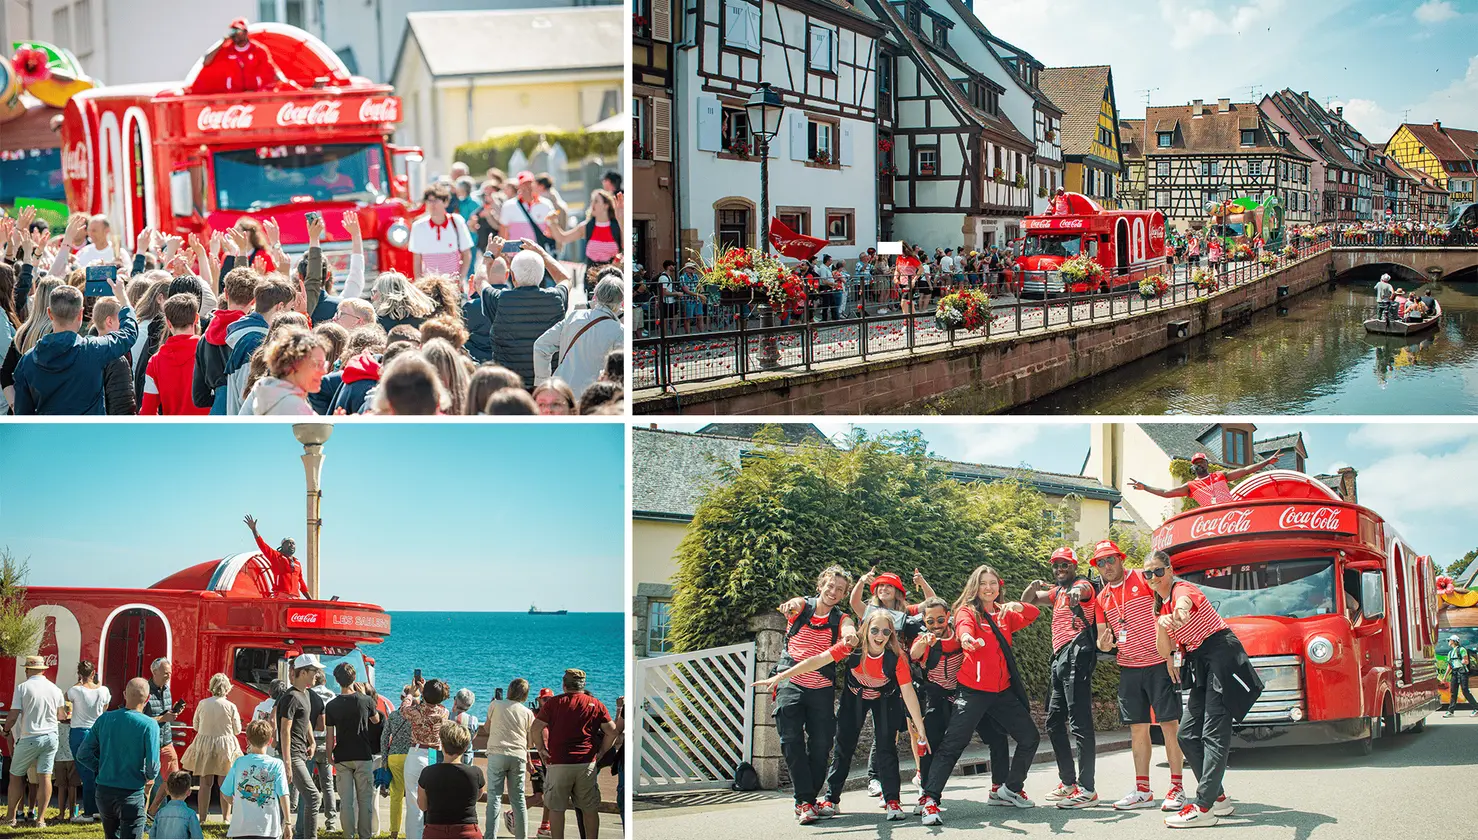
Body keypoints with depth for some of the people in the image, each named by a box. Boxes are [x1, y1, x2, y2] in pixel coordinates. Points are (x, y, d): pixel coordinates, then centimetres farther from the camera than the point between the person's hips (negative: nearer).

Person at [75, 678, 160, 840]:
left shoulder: (105, 719, 1)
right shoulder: (149, 725, -14)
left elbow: (83, 754, 2)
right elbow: (153, 765, -17)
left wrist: (102, 769, 14)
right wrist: (149, 779, 5)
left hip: (104, 792, 5)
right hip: (132, 794, -5)